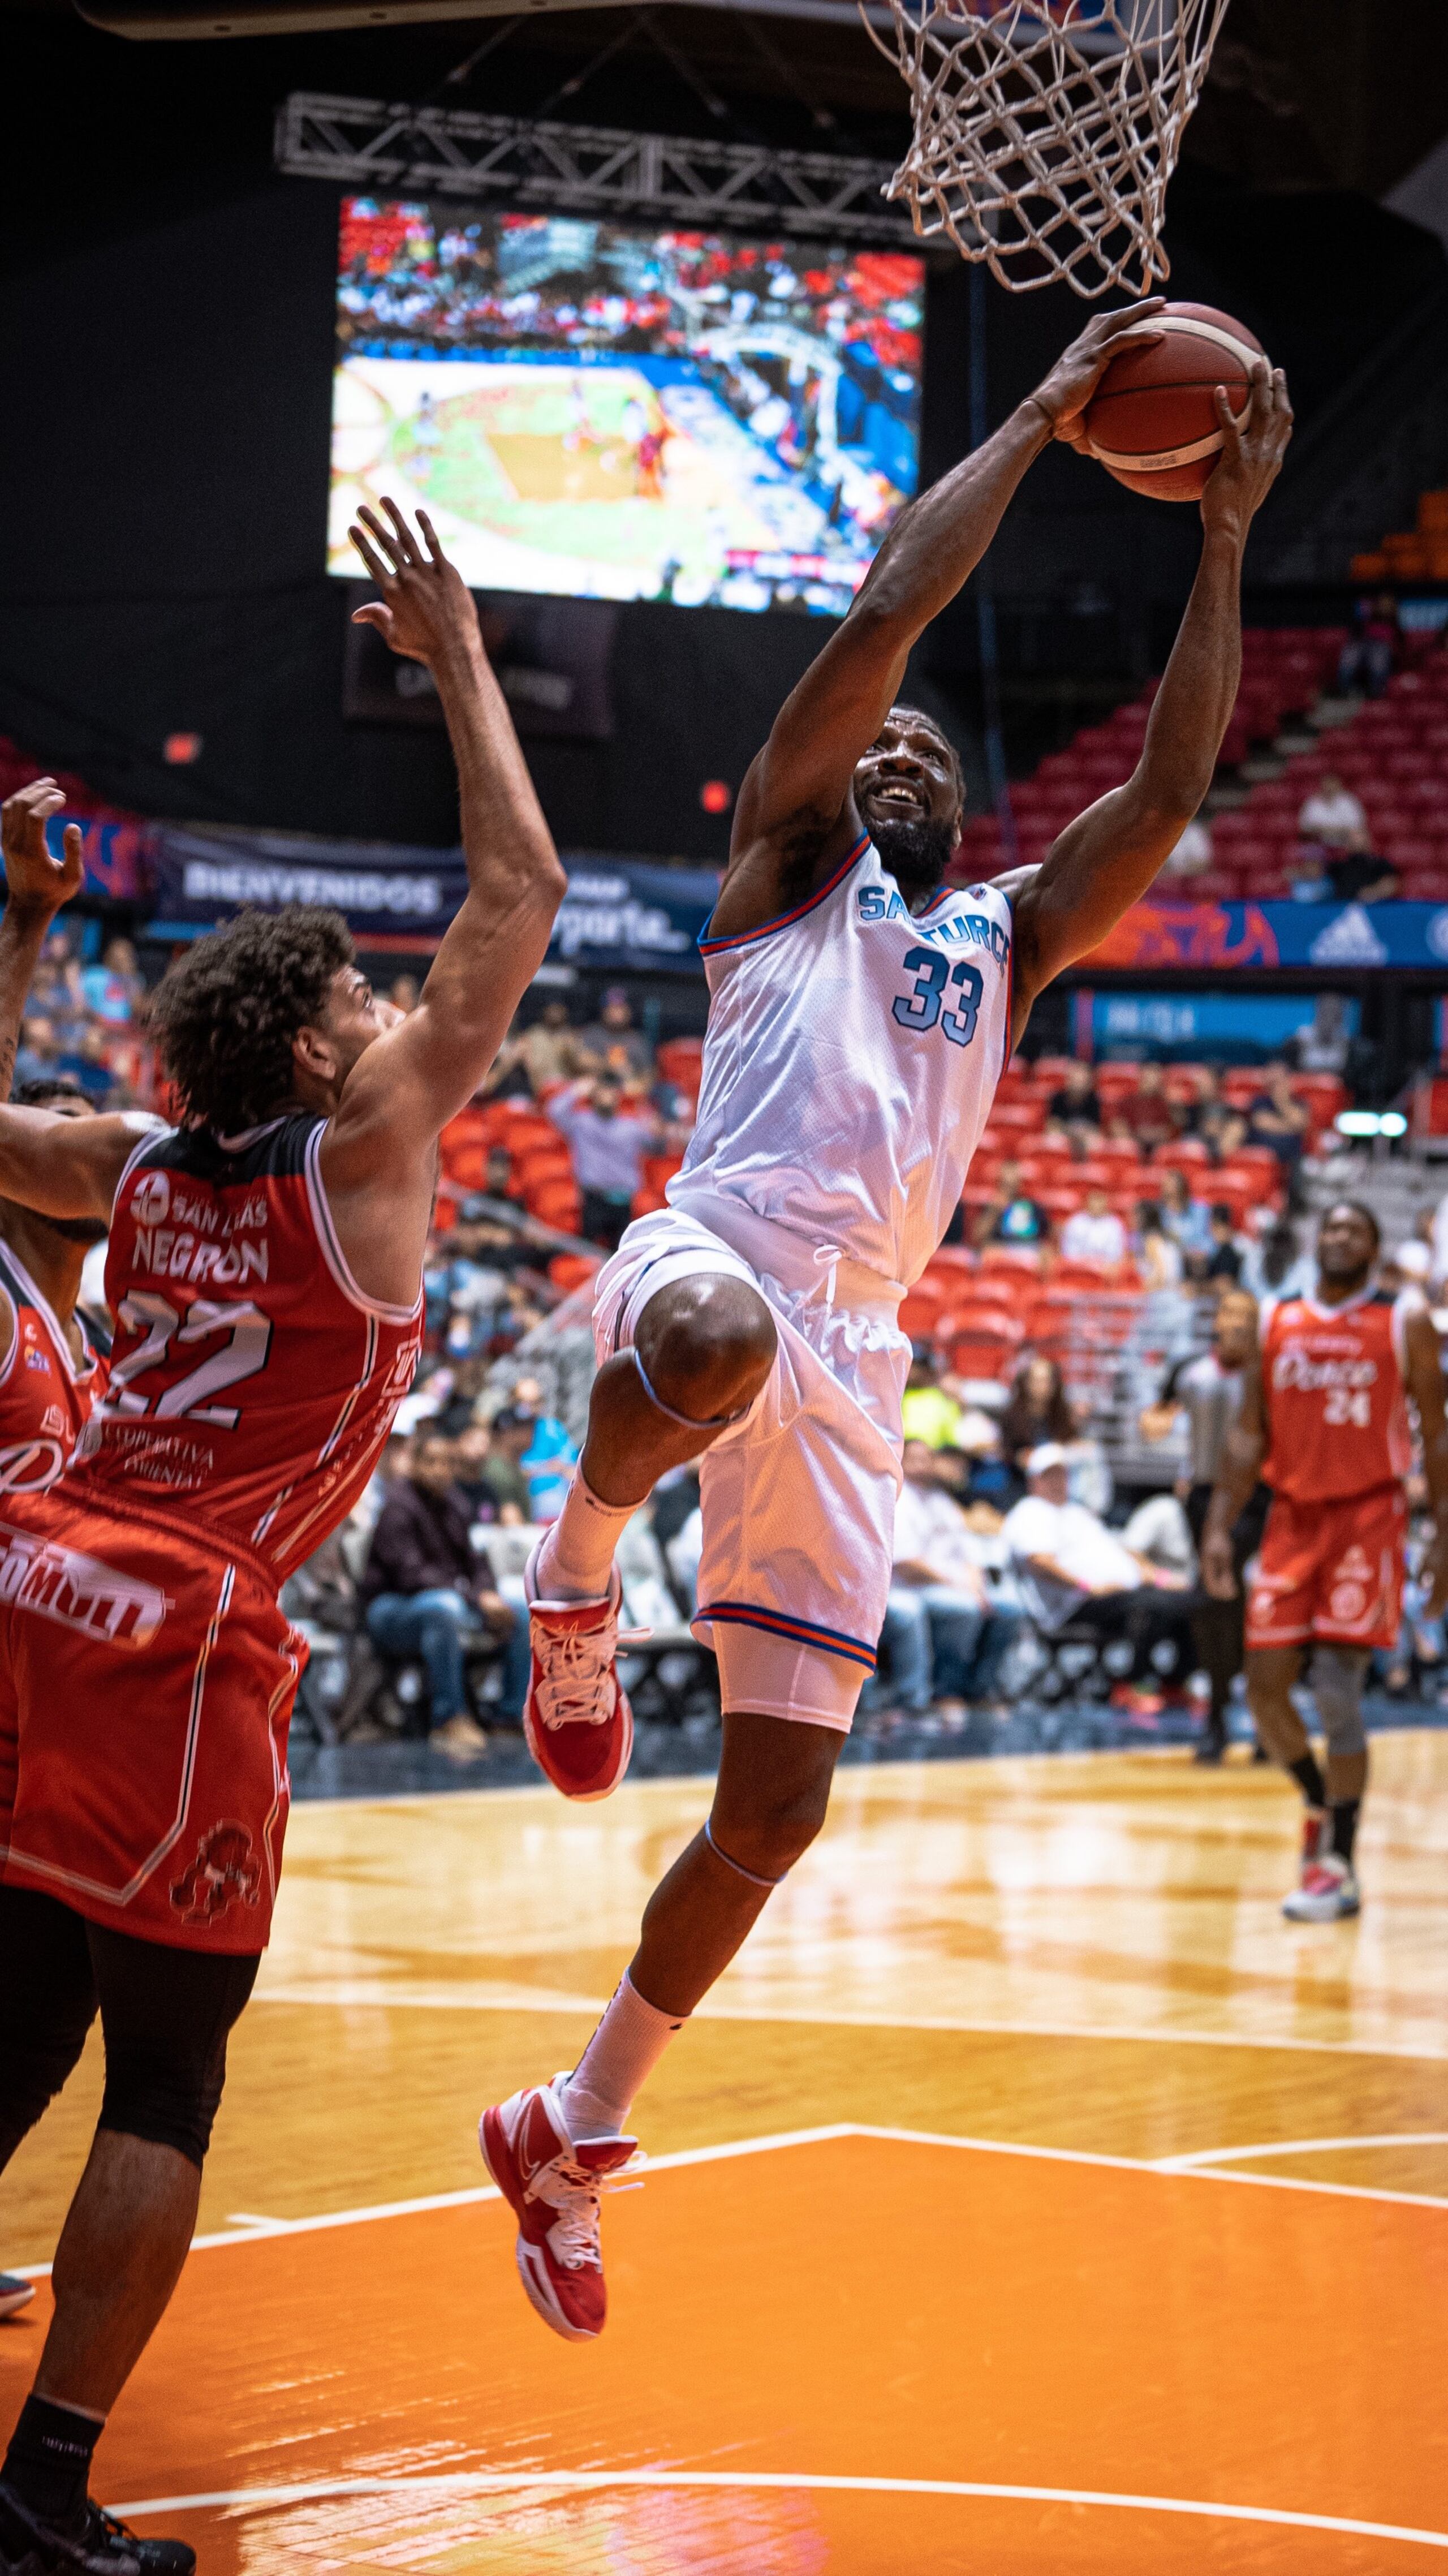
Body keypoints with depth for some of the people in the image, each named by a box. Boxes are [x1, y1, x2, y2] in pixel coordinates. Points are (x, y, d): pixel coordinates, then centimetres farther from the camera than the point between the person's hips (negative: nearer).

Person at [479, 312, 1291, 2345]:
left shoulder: (1009, 934, 27)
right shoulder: (787, 869, 15)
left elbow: (1170, 783, 16)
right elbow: (884, 618, 3)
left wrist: (1225, 535, 13)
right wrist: (1043, 418, 8)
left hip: (848, 1368, 5)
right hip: (708, 1267, -5)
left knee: (776, 1810, 3)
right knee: (721, 1328, -45)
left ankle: (573, 2140, 21)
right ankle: (573, 1589, -14)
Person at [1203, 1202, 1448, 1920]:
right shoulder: (1275, 1326, 8)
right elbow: (1248, 1435, 8)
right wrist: (1219, 1527, 0)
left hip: (1368, 1517, -4)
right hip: (1293, 1516, 4)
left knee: (1337, 1689, -11)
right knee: (1265, 1687, 0)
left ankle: (1339, 1868, -4)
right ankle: (1321, 1803, 28)